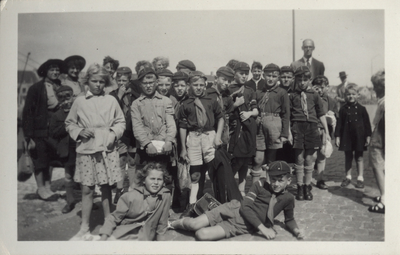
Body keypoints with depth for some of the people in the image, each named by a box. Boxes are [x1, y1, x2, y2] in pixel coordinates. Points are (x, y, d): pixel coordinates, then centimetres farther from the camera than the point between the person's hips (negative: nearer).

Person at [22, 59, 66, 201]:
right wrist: (29, 136, -12)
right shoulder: (36, 88, -7)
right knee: (39, 160, 6)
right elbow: (27, 113, -8)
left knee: (51, 158, 10)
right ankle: (41, 188, 20)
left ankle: (47, 187, 23)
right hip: (39, 131, -4)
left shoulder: (60, 87, 5)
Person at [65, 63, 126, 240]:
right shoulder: (79, 101, 5)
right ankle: (84, 228, 17)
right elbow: (69, 123, 11)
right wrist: (80, 131, -6)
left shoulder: (111, 100, 4)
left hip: (107, 150, 0)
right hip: (86, 150, 0)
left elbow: (120, 122, 10)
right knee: (87, 189, 3)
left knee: (106, 187, 6)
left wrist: (114, 133, -7)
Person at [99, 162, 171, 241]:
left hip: (144, 237, 1)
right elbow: (114, 218, 1)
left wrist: (160, 238, 12)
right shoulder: (130, 196, -6)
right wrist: (104, 236, -10)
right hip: (122, 234, -1)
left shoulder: (166, 195, -5)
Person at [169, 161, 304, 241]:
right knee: (194, 225, -18)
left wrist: (296, 230, -6)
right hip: (234, 210, 0)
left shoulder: (288, 199, 2)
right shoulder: (260, 185, -2)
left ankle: (188, 223, 14)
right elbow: (245, 207, -9)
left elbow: (289, 219, 17)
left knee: (201, 235, -21)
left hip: (244, 227, 0)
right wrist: (262, 228, -18)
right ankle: (174, 223, 19)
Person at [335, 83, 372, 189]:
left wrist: (368, 136, -2)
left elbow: (367, 123, 2)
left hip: (359, 137, -1)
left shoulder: (361, 109, 0)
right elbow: (339, 124, 1)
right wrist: (337, 136, -3)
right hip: (347, 137, 1)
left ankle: (360, 178, 14)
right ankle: (348, 177, 21)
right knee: (348, 157, 10)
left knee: (359, 157, 6)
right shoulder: (343, 109, 1)